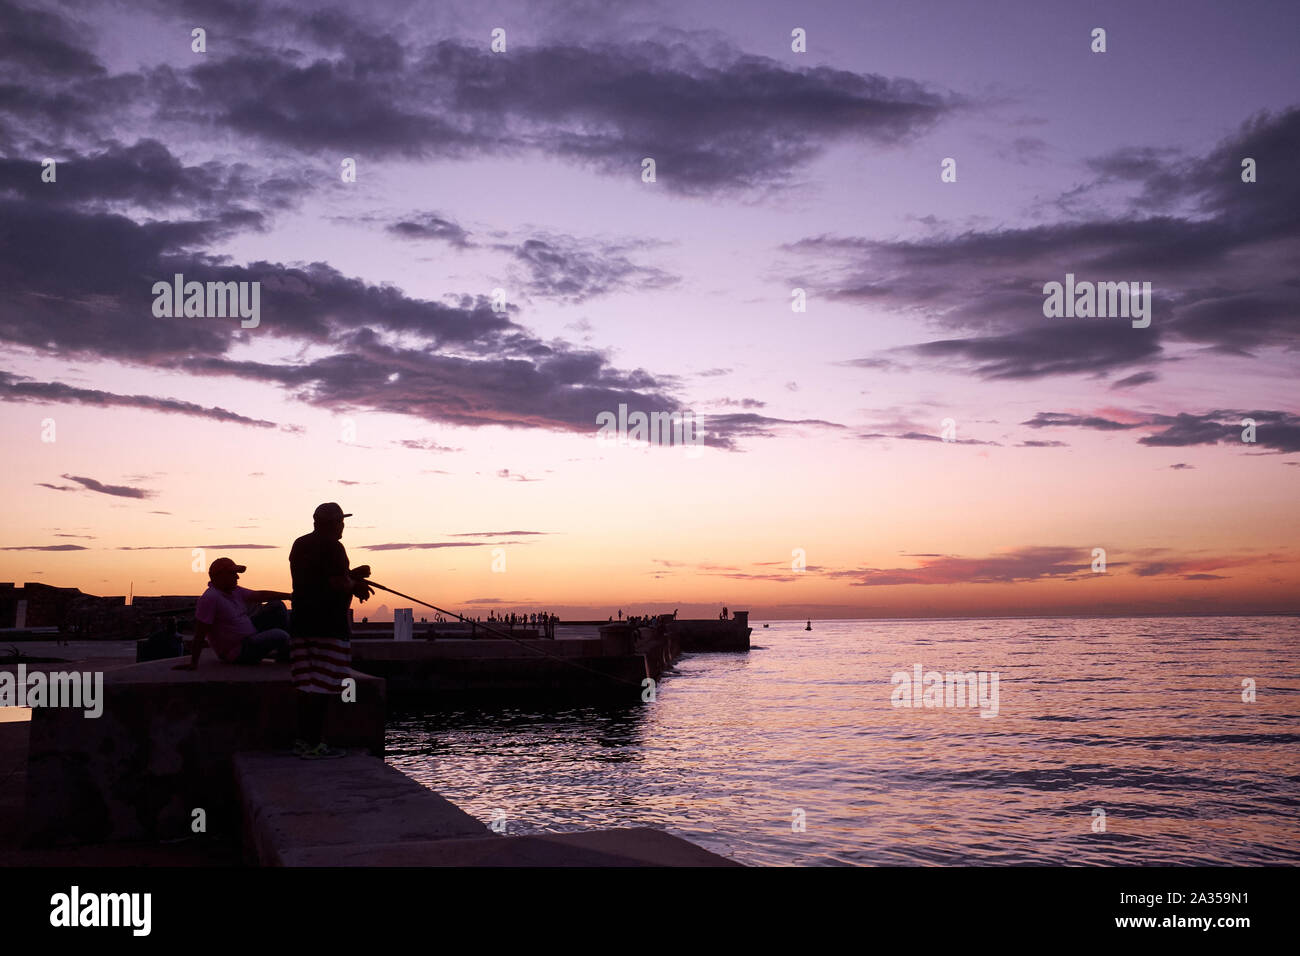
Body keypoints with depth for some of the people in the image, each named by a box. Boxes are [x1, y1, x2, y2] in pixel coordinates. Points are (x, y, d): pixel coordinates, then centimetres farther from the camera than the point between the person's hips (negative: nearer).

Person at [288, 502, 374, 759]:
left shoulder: (300, 545, 16)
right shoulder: (332, 547, -12)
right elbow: (339, 584, -19)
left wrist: (352, 577, 19)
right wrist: (355, 583, 3)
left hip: (302, 622, 9)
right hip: (328, 624, -9)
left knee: (306, 685, 12)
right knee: (322, 686, -5)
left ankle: (303, 739, 17)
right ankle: (314, 743, -5)